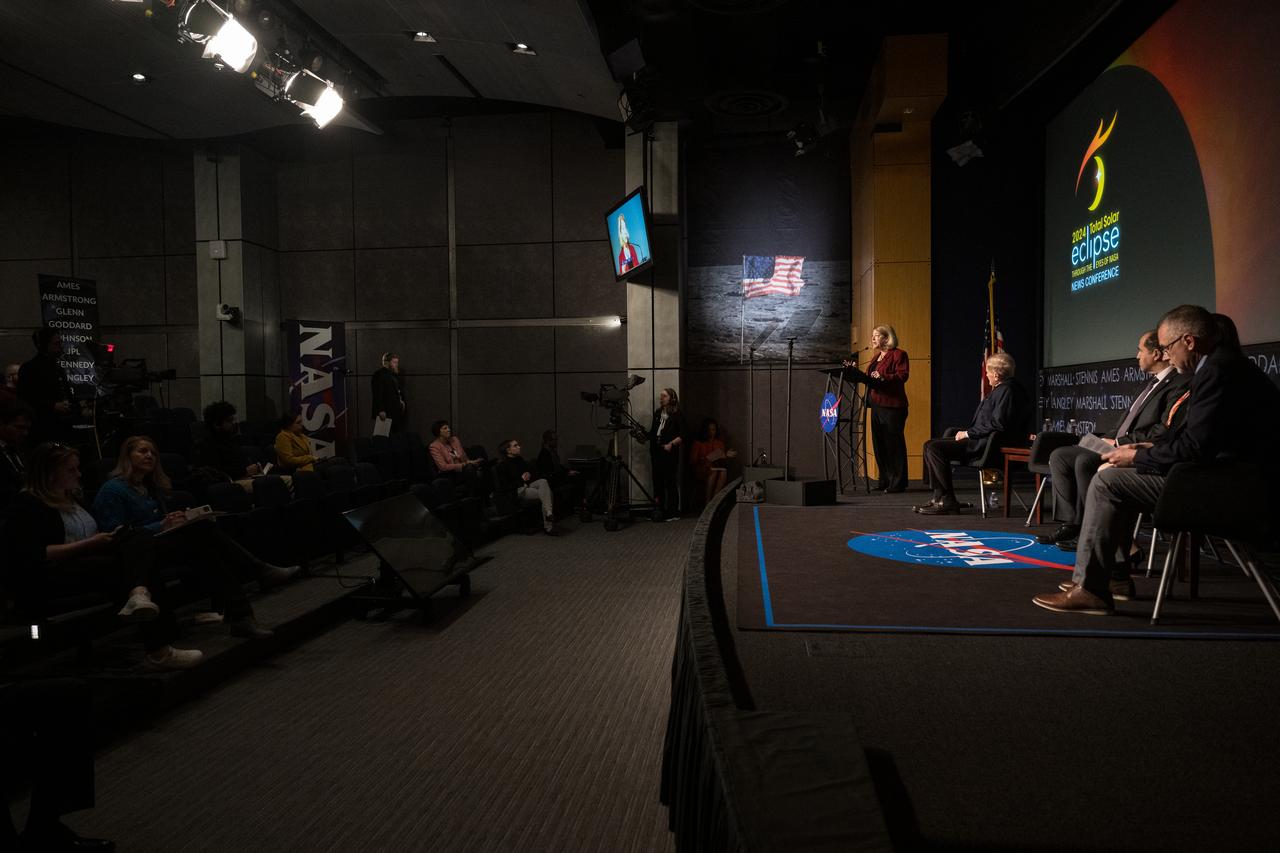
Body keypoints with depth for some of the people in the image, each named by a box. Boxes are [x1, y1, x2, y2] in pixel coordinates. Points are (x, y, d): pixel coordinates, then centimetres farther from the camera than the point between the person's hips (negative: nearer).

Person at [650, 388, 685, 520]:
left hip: (669, 453, -6)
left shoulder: (677, 415, -3)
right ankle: (659, 510, 14)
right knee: (657, 482, 7)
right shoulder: (657, 413, 15)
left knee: (670, 483, -4)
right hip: (656, 453, 6)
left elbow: (682, 436, -8)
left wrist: (671, 444, -19)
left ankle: (673, 512, 2)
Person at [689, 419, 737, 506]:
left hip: (717, 467, 3)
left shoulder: (720, 443, 16)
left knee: (724, 472, -32)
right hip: (702, 470, -3)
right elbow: (692, 460, 0)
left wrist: (727, 455, -1)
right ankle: (707, 501, -32)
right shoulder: (698, 443, 3)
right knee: (713, 471, -36)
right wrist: (705, 459, -13)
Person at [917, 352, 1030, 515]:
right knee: (931, 445, 9)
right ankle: (939, 498, 3)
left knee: (934, 448, -19)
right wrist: (967, 433, 10)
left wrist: (968, 433, -15)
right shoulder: (1001, 389, 19)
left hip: (987, 445, -11)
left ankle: (947, 501, -14)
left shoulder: (1008, 390, -14)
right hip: (983, 441, 11)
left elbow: (997, 424, -23)